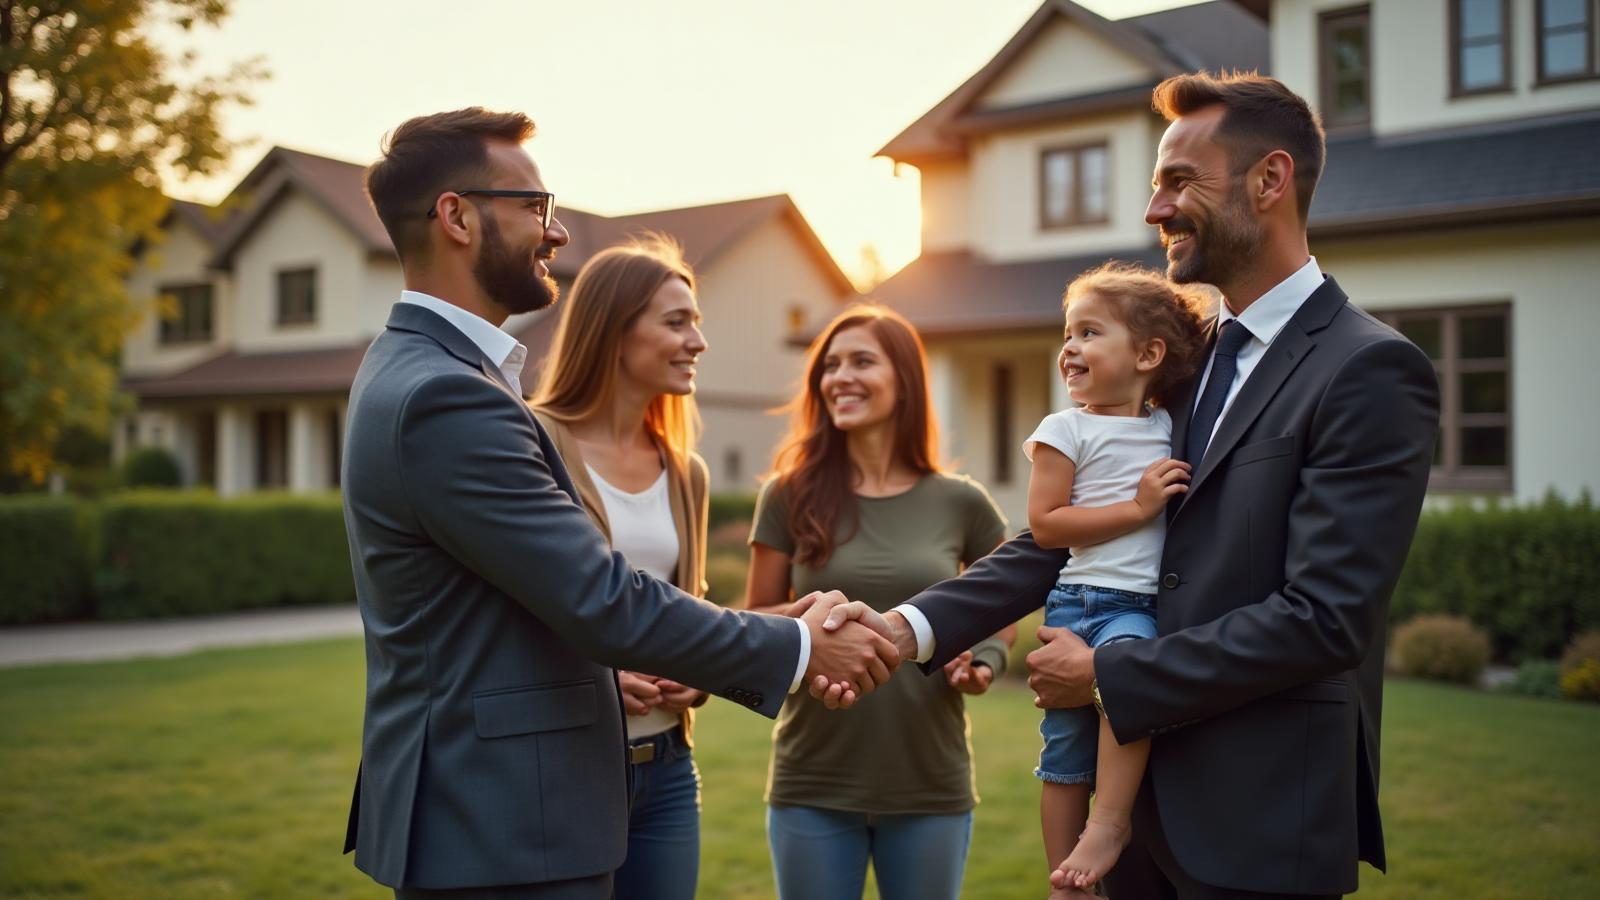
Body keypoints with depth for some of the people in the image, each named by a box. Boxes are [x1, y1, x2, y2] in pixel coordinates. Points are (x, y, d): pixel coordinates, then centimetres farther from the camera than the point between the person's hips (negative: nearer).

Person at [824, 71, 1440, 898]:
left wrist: (1106, 676, -16)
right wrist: (911, 627, -9)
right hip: (1141, 786, 7)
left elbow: (1325, 617, -20)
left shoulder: (1371, 372, -14)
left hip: (1259, 821, -6)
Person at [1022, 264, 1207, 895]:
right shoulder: (1067, 429, 0)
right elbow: (1045, 524, -9)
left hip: (1143, 607, 2)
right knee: (1065, 756, -1)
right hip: (1080, 601, -2)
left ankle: (1108, 823, -21)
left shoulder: (1169, 428, 12)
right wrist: (1138, 507, -13)